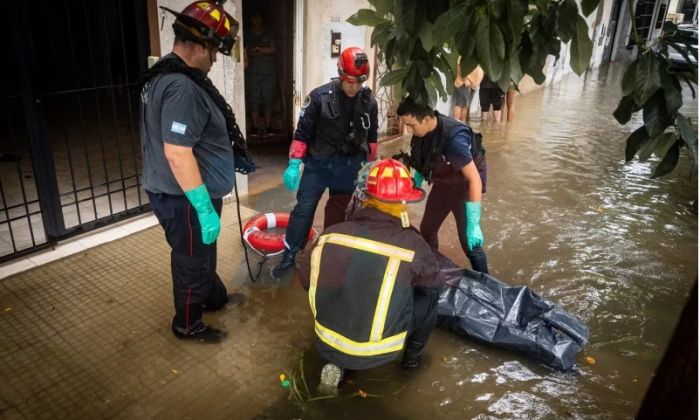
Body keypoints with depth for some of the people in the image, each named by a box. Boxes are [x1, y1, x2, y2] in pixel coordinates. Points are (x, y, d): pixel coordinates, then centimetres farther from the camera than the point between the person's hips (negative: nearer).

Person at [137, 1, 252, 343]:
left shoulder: (165, 76, 9)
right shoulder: (181, 88, -26)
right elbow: (177, 153, -31)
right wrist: (205, 209, -27)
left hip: (176, 194, 10)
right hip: (184, 200, -10)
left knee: (203, 255, 27)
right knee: (192, 262, 10)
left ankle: (215, 298, 49)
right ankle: (187, 325, 31)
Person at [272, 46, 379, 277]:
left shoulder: (369, 101, -2)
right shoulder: (320, 96, -13)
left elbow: (371, 136, 9)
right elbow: (302, 131, -8)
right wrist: (294, 164, -12)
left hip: (350, 166, 2)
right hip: (318, 162, -2)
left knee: (339, 213, 12)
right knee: (304, 208, 1)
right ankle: (290, 255, 15)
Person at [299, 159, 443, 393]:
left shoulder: (332, 234, -11)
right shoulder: (411, 244, -17)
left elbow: (306, 280, 5)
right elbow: (434, 282, 3)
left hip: (328, 345, 3)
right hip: (378, 353, -2)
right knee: (429, 294, 14)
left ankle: (336, 363, 22)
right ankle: (413, 355, 32)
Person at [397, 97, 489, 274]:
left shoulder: (454, 139, -36)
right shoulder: (422, 131, -15)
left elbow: (475, 180, -34)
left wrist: (473, 225, -36)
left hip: (463, 189, -7)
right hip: (441, 186, 7)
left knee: (469, 244, -5)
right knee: (427, 230, 17)